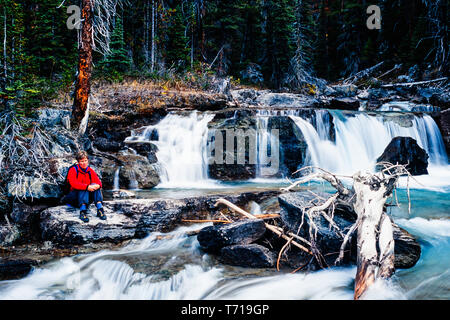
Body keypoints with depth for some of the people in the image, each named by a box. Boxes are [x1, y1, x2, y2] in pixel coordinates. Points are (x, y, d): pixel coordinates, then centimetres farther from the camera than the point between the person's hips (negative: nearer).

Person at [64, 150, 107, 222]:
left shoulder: (90, 171, 8)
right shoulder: (73, 170, -6)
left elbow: (98, 182, -1)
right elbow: (73, 183, -22)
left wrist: (98, 185, -28)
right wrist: (87, 187, -37)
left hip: (87, 197, 4)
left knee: (94, 185, -23)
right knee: (84, 189, -32)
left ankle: (100, 209, -39)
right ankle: (83, 211, -51)